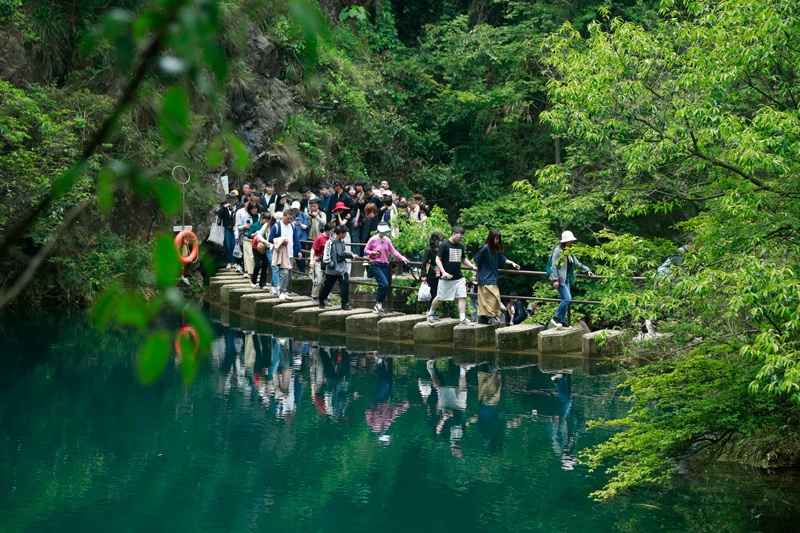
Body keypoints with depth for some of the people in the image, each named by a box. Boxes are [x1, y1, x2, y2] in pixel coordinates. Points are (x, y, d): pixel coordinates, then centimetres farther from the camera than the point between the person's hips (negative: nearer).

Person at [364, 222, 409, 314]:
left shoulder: (387, 240, 9)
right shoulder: (373, 240, -5)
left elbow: (393, 251, 8)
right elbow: (365, 250, 1)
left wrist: (403, 258, -3)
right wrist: (373, 253, -18)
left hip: (385, 265, 6)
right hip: (376, 265, -6)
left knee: (383, 286, 4)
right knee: (384, 284, -19)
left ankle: (377, 307, 13)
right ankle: (379, 304, -6)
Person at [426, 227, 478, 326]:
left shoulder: (461, 246, 12)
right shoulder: (444, 245, -8)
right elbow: (438, 259, -9)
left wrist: (472, 267, 13)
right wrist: (443, 272, -19)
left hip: (459, 277, 5)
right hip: (446, 277, -5)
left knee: (463, 296, -5)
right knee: (440, 298, 4)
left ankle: (463, 319, -3)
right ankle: (430, 314, 25)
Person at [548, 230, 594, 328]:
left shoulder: (569, 252, 16)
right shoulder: (558, 250, -11)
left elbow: (577, 264, 26)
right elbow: (554, 266, -15)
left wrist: (587, 270, 16)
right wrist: (555, 280, -21)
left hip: (566, 278, 9)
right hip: (559, 279, -9)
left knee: (566, 300, 8)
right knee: (567, 298, -17)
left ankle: (562, 321, 14)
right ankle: (556, 318, -9)